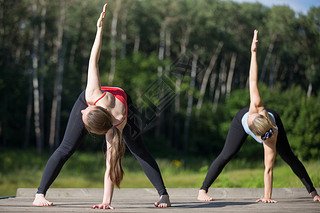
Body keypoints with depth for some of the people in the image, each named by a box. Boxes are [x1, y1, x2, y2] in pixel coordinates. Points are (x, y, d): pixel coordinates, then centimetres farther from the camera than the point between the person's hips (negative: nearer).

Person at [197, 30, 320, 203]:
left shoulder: (271, 139, -43)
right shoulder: (257, 107, -46)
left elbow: (268, 169, -40)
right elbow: (253, 80, -40)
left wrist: (267, 196, -41)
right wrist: (253, 52, -38)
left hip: (273, 120, -1)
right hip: (243, 118, 1)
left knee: (288, 157, 0)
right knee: (225, 156, -7)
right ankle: (202, 191, 2)